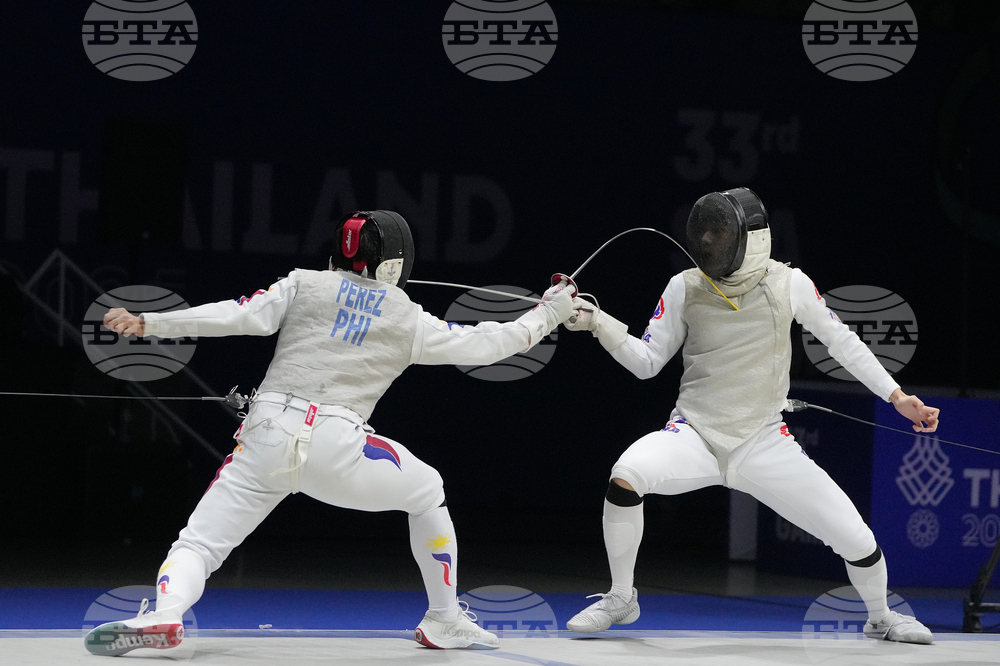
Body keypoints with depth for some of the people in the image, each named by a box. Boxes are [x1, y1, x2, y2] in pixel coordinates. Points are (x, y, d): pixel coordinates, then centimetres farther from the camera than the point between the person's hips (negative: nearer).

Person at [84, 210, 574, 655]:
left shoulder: (306, 285, 14)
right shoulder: (408, 318, 14)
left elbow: (238, 315, 0)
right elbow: (479, 345, 22)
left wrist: (151, 324, -2)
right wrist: (546, 315, 37)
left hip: (267, 437, 0)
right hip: (337, 447, 0)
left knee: (199, 544, 1)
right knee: (428, 493, 27)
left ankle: (163, 617, -33)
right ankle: (444, 622, 30)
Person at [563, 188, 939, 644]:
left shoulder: (789, 284, -6)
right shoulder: (685, 288, -5)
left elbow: (840, 341, 7)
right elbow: (647, 363, 0)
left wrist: (897, 396, 5)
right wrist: (596, 322, -15)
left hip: (763, 444, 0)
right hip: (695, 435, 0)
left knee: (857, 540, -8)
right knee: (627, 473, -33)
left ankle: (881, 617, 28)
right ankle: (621, 598, -9)